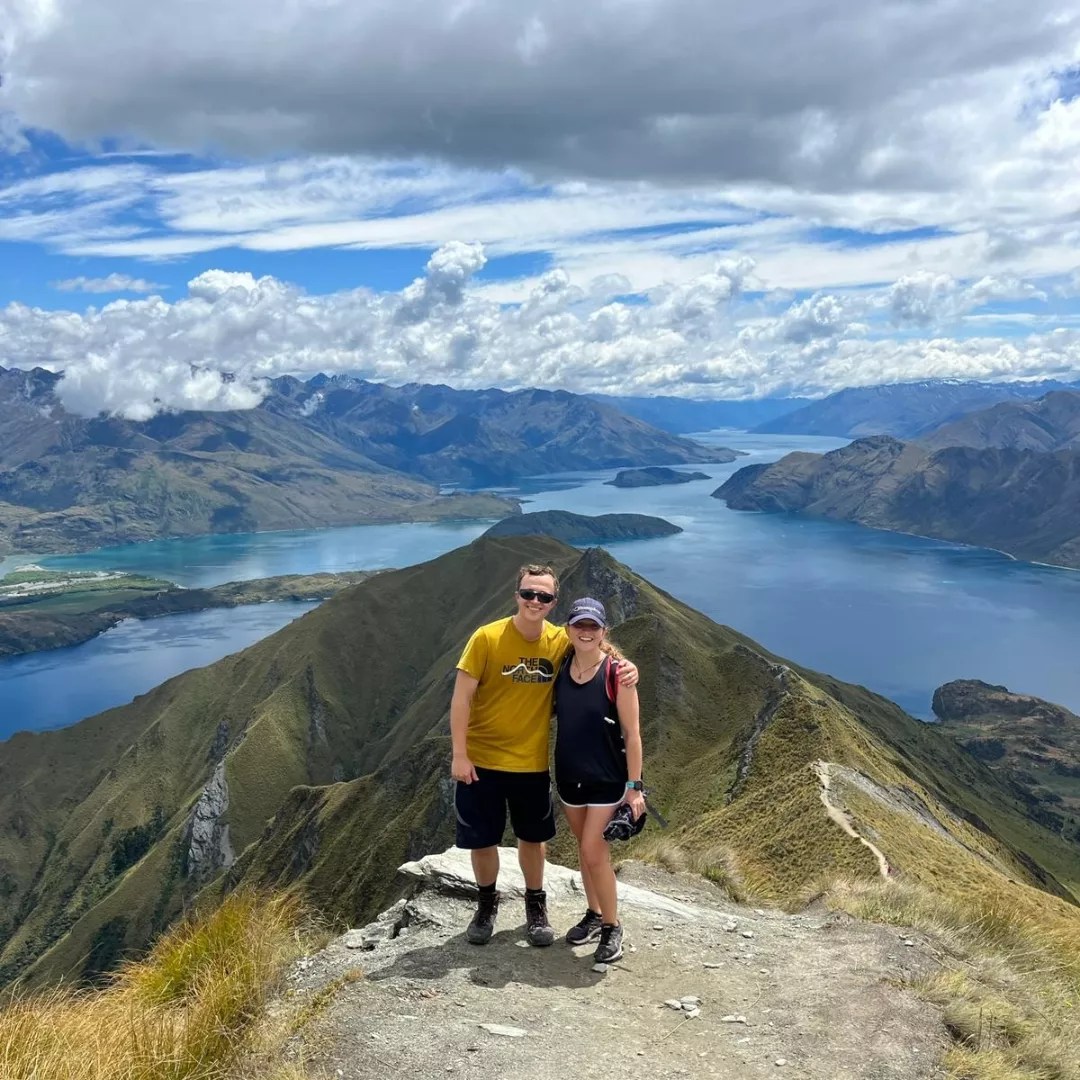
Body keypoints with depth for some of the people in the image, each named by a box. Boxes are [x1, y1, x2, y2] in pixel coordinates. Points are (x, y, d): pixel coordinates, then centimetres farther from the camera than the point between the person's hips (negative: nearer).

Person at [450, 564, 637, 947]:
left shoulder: (561, 642, -8)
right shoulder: (487, 638, -16)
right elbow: (462, 697, -13)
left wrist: (626, 667, -16)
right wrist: (459, 755, -15)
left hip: (531, 762, 2)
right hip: (481, 760, -2)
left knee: (533, 837, 17)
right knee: (482, 839, 12)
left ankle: (535, 905, 39)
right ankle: (487, 904, 37)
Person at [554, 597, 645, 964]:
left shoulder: (617, 673, -16)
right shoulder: (560, 668, -2)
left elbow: (632, 733, -12)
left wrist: (634, 787, -13)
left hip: (607, 777, -5)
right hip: (569, 775, 5)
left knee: (593, 851, -6)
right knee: (587, 848, 16)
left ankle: (612, 927, 12)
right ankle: (594, 914, 33)